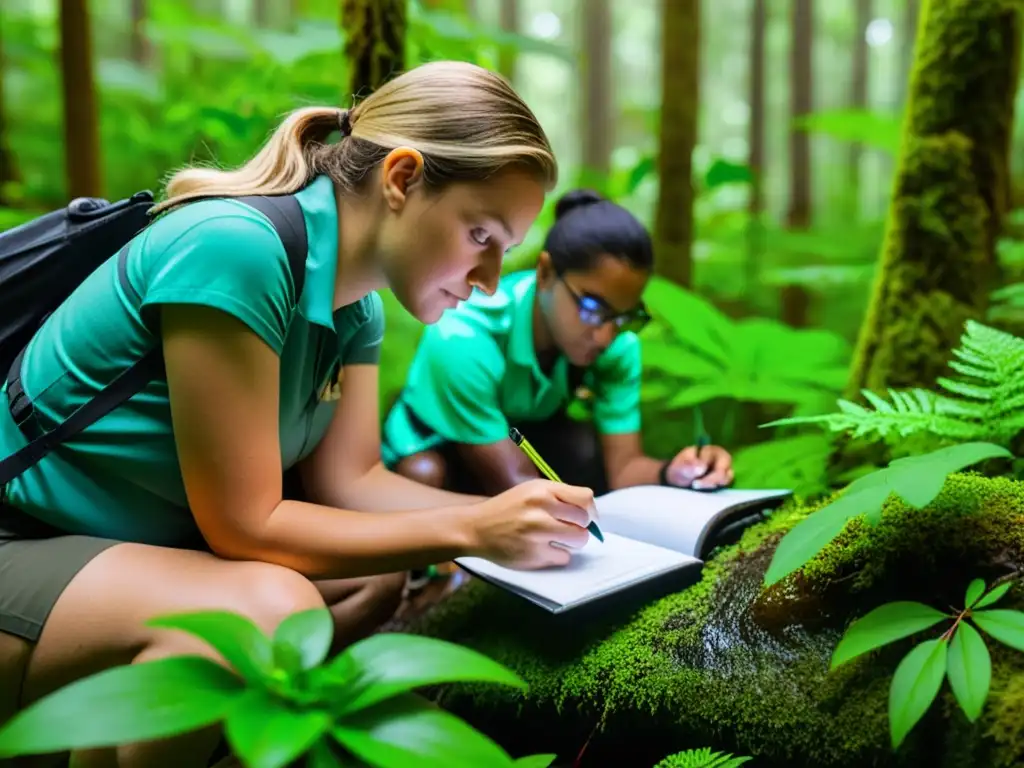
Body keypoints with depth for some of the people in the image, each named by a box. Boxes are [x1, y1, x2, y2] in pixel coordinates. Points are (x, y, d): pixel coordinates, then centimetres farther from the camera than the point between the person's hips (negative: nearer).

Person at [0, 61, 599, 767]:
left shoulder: (356, 307, 0)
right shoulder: (236, 248, -28)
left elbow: (347, 481, 1)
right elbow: (244, 525, -25)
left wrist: (508, 514, -11)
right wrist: (470, 530, -22)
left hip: (142, 544, 9)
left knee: (380, 579, 1)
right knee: (266, 609, -32)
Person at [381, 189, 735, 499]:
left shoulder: (618, 345, -20)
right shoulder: (462, 340, -36)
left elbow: (621, 466, -22)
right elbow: (514, 486, -35)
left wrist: (671, 474, -44)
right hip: (432, 443, -4)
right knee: (426, 476, -36)